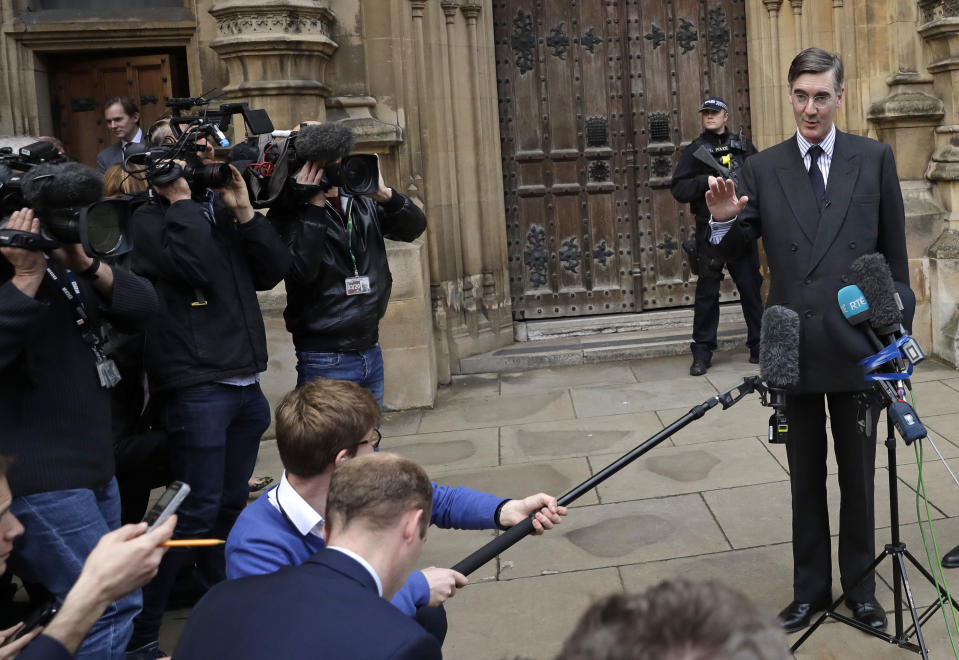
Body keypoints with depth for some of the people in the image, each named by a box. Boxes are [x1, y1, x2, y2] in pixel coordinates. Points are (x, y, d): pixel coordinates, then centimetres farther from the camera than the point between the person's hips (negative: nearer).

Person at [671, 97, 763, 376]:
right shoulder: (694, 151, 4)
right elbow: (679, 189, -3)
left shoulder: (744, 147, 10)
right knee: (707, 292, 1)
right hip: (710, 230, -1)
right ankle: (702, 352, 7)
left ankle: (759, 346, 17)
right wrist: (707, 181, -16)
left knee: (751, 288, 7)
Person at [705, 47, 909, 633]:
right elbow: (738, 252, 2)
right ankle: (811, 589, 28)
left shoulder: (875, 159, 2)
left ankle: (860, 587, 29)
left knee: (858, 475, 13)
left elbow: (895, 254, 3)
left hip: (858, 345, -1)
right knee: (806, 477, 13)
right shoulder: (763, 168, 3)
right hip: (793, 347, 1)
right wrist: (725, 219, -20)